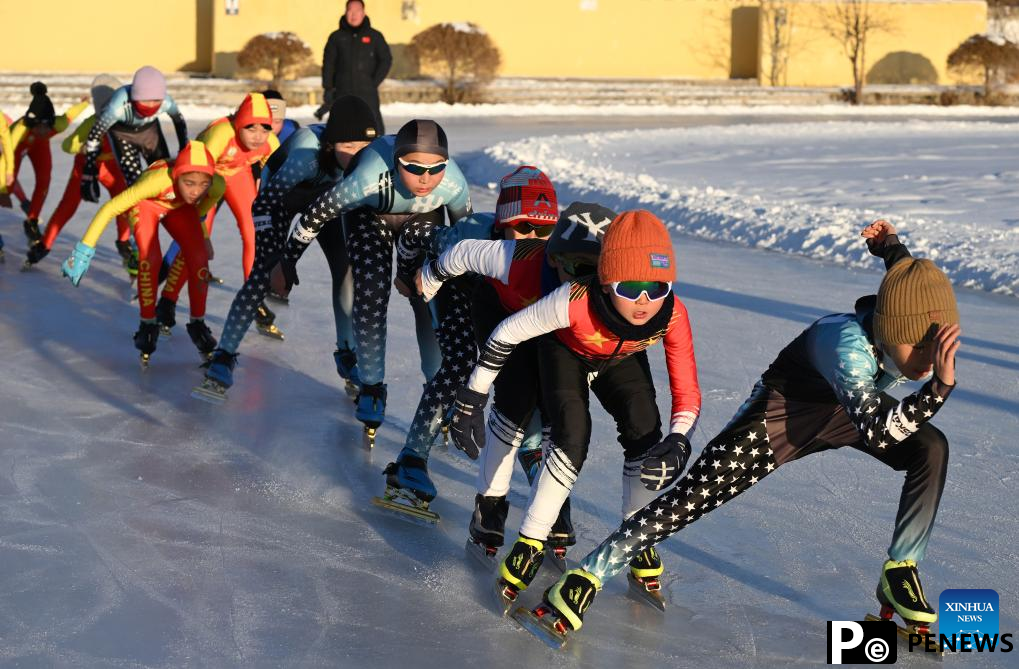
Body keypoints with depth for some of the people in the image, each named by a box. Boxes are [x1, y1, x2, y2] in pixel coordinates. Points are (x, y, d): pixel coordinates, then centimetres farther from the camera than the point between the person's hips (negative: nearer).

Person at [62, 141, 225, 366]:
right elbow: (110, 208, -38)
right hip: (146, 204, -3)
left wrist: (203, 236, 10)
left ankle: (197, 324, 7)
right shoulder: (159, 180, -45)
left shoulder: (218, 185, -33)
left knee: (199, 259, -15)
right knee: (150, 259, -24)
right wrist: (84, 250, -36)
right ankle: (148, 324, -2)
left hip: (179, 207, 3)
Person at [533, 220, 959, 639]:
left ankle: (899, 574, -2)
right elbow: (878, 434, -53)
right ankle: (588, 575, -5)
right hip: (786, 404, -6)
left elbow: (905, 270, -4)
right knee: (696, 495, -13)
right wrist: (938, 388, -61)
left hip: (851, 401, 6)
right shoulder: (848, 344, -43)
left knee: (932, 448, -17)